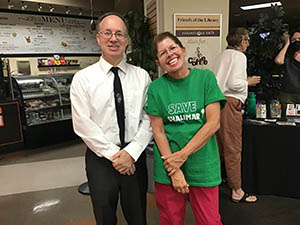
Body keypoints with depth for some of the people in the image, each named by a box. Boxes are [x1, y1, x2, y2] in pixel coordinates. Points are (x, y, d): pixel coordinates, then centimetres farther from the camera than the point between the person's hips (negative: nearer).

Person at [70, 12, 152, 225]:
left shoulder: (142, 76, 1)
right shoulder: (83, 78, -4)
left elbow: (149, 119, -3)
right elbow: (83, 124, -10)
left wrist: (131, 152, -13)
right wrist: (114, 155, -13)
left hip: (135, 157, 2)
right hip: (100, 158, -1)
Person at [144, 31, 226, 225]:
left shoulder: (205, 77, -1)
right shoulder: (155, 88, 0)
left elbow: (213, 123, -8)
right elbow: (158, 131, -3)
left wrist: (182, 155, -12)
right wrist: (174, 171, -10)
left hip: (202, 165, 0)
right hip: (167, 168, 1)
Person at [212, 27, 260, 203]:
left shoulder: (222, 55, 19)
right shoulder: (239, 56, -5)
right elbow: (234, 83, -17)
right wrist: (249, 82, 2)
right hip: (230, 103, -8)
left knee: (218, 146, 15)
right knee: (233, 149, -1)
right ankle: (237, 191, 10)